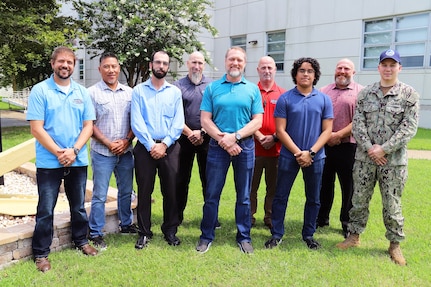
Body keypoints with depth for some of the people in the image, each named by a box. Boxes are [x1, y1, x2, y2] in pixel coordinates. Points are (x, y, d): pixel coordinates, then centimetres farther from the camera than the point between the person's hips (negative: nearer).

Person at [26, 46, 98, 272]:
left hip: (78, 161, 4)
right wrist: (59, 153, -15)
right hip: (48, 162, -3)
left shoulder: (82, 92, 6)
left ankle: (81, 240, 35)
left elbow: (88, 126, 3)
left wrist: (74, 151, -11)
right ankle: (40, 253, 20)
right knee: (46, 210, 5)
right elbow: (36, 128, -10)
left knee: (79, 206, 16)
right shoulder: (40, 90, -4)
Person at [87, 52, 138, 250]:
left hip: (125, 151, 4)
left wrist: (127, 140, -7)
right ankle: (95, 233, 14)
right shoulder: (92, 92, -4)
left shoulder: (129, 92, 7)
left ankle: (126, 224, 33)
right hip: (102, 152, -4)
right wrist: (109, 144, -12)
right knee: (99, 195, 1)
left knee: (126, 191, 16)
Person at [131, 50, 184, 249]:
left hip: (170, 147, 1)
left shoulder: (175, 92, 8)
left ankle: (170, 230, 23)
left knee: (171, 190, 7)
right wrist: (151, 145, -13)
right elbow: (136, 122, -5)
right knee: (144, 191, 5)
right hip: (145, 147, -1)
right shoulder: (138, 91, 4)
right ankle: (144, 232, 19)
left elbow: (178, 123, -1)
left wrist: (164, 144, -11)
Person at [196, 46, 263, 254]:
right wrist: (223, 139, -13)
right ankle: (206, 236, 20)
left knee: (244, 196, 10)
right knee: (212, 194, 5)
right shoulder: (212, 88, 5)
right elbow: (205, 120, -1)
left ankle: (244, 237, 24)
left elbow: (257, 121, 0)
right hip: (217, 145, 0)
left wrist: (235, 136, -13)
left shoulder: (253, 89, 6)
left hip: (245, 146, 1)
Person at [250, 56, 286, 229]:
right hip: (254, 147, -1)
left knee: (274, 186, 9)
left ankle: (270, 218, 22)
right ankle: (249, 216, 20)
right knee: (251, 185, 6)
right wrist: (260, 137, -10)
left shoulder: (283, 94, 7)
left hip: (276, 148, 1)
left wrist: (274, 138, -9)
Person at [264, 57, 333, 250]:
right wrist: (298, 153, -13)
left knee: (313, 198, 11)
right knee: (281, 196, 4)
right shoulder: (285, 99, -3)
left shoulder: (324, 100, 3)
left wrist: (310, 152, -12)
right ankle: (276, 234, 18)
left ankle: (308, 235, 28)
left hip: (315, 157, 2)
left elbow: (327, 130, 0)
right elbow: (280, 130, -6)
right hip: (289, 156, -2)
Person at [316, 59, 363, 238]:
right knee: (324, 184, 12)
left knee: (348, 186, 7)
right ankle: (321, 218, 26)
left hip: (348, 146, -3)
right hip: (323, 145, 3)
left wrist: (339, 135, -14)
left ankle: (347, 223, 22)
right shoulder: (323, 91, 12)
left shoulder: (360, 92, 2)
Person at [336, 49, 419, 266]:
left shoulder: (409, 94, -1)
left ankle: (395, 244, 24)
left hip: (394, 159, -2)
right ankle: (354, 235, 27)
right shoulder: (365, 93, 5)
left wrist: (384, 149, -14)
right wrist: (369, 148, -11)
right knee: (359, 199, 11)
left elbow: (409, 128, -7)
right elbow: (358, 124, 1)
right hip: (365, 157, 2)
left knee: (392, 204, 7)